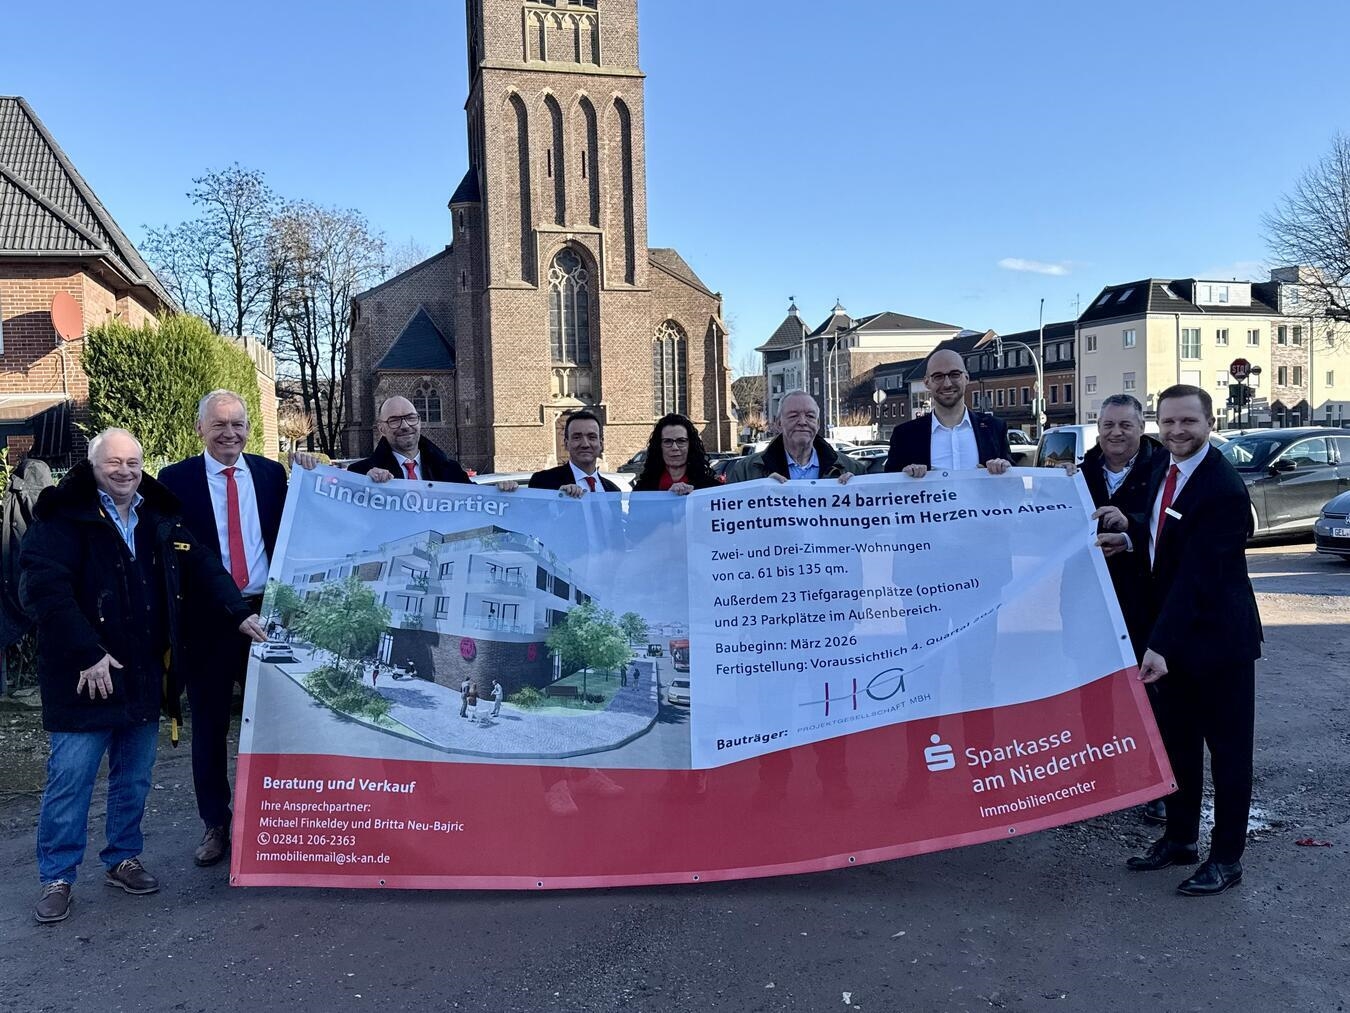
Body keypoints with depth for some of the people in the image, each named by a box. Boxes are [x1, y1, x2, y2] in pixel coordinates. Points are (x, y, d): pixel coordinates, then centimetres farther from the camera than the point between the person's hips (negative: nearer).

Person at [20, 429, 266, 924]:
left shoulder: (161, 516, 9)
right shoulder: (65, 517, -9)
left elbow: (201, 567, 8)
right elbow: (43, 589, -17)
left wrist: (239, 612, -7)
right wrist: (87, 653, -22)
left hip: (146, 676, 5)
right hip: (86, 675, -5)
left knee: (134, 778, 15)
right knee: (69, 780, 1)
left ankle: (123, 859, 31)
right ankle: (56, 878, 16)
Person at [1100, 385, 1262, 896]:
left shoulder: (1224, 490, -23)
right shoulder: (1163, 466, 2)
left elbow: (1197, 576, -28)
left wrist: (1160, 644, -30)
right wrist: (1130, 537, 1)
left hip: (1217, 636, -8)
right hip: (1171, 629, 8)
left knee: (1226, 747, 6)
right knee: (1177, 740, 17)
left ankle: (1226, 858, 19)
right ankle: (1180, 837, 32)